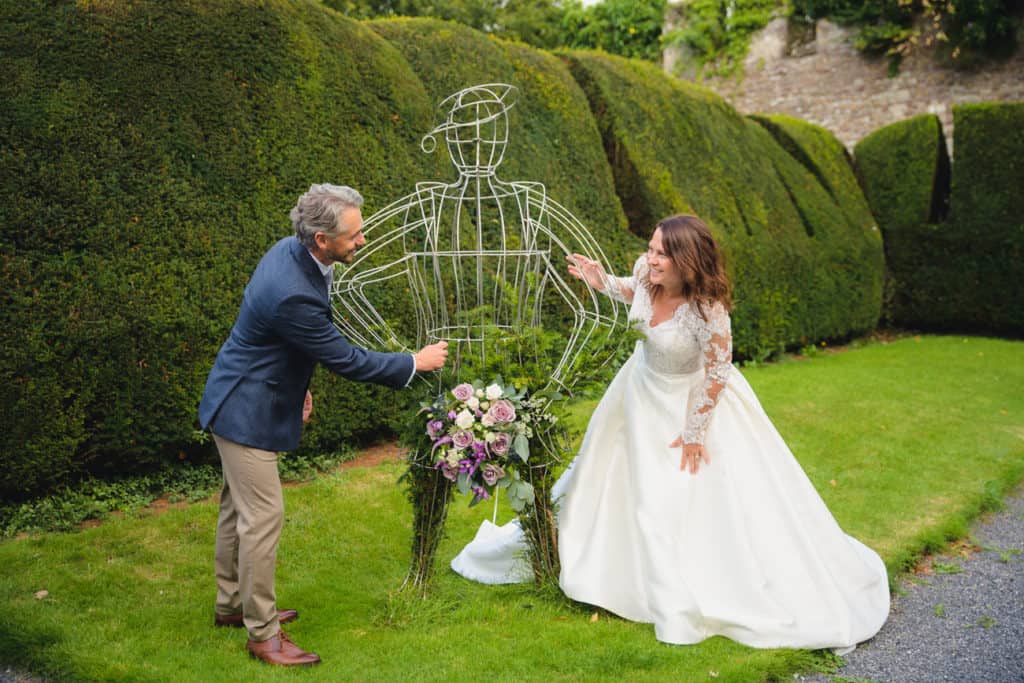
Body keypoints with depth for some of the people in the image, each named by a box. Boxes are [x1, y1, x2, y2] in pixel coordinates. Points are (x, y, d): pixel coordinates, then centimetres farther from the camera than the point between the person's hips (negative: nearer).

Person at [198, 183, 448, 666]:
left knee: (238, 507, 20)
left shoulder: (291, 250, -4)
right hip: (247, 413, -10)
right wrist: (415, 363, -12)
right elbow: (346, 359, -23)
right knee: (263, 516, -1)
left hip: (242, 402, 10)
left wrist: (296, 385, 18)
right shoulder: (292, 295, -33)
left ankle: (231, 604, 37)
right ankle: (263, 634, 13)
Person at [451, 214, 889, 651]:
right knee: (647, 495, 21)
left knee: (710, 501, -2)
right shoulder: (647, 273, -20)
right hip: (645, 390, 6)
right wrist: (603, 283, -10)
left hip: (694, 397, -6)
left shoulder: (708, 309, -36)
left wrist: (694, 431, -16)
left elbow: (718, 374, -24)